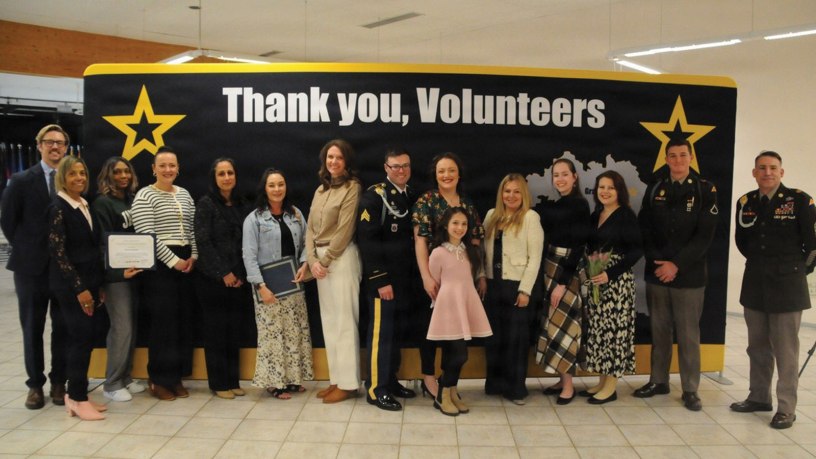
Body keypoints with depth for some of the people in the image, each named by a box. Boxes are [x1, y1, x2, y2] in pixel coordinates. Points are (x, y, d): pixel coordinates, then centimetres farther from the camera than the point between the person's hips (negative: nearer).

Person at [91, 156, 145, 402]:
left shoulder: (132, 200, 13)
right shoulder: (102, 203, -6)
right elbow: (103, 242, -12)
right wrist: (120, 271, -21)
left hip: (135, 271, 6)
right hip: (116, 274, -6)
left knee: (131, 327, 10)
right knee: (121, 328, -6)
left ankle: (125, 377, 21)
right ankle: (112, 384, 5)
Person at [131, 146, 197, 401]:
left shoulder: (184, 194, 14)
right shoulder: (144, 196, -6)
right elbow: (146, 235, -13)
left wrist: (193, 256, 1)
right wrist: (173, 261, -14)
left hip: (185, 262, 6)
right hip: (159, 264, -6)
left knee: (182, 320, 8)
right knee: (163, 321, -3)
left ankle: (176, 376, 19)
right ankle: (158, 380, 10)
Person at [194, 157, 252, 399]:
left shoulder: (241, 205, 11)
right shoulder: (206, 203, -5)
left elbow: (246, 242, 10)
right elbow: (203, 242, -11)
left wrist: (241, 274, 0)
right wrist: (223, 273, -13)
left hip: (238, 278, 5)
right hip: (212, 278, -5)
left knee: (234, 329, 8)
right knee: (216, 330, 2)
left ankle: (232, 380, 18)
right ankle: (219, 383, 12)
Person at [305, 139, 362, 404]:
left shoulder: (352, 187, -7)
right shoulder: (320, 189, 15)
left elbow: (345, 230, -13)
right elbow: (310, 227, 10)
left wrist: (326, 260, -11)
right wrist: (312, 259, -3)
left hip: (342, 258, -8)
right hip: (320, 259, 8)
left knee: (344, 320, -4)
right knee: (329, 320, 11)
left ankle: (348, 383, 4)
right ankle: (336, 379, 19)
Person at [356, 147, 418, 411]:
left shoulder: (412, 196, 12)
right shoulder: (374, 196, -10)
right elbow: (367, 240, -16)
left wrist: (415, 274, 10)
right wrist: (381, 280, -18)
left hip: (405, 278, 7)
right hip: (383, 279, -7)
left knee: (397, 332, 14)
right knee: (381, 333, 0)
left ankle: (391, 380, 27)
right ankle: (376, 389, 9)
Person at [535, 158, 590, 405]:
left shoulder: (580, 205, -10)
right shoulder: (552, 205, 11)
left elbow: (578, 246, -15)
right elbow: (547, 239, 8)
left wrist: (562, 282, -18)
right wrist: (550, 276, -5)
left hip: (568, 271, -7)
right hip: (550, 269, 7)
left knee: (563, 326, -3)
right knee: (553, 325, 9)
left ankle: (568, 386, 6)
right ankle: (562, 380, 18)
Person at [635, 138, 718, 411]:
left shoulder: (705, 190, -1)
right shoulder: (655, 189, 8)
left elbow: (705, 236, -6)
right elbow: (644, 228, 6)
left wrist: (677, 264, -12)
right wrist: (656, 261, -7)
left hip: (689, 274, -2)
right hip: (657, 272, 3)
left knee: (688, 334, 2)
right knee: (659, 330, 10)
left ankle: (690, 390, 13)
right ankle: (658, 380, 23)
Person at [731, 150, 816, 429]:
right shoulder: (745, 202, 6)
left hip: (787, 286, -4)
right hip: (755, 285, 5)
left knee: (786, 351, -1)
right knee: (758, 347, 13)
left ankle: (786, 408, 7)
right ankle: (759, 397, 25)